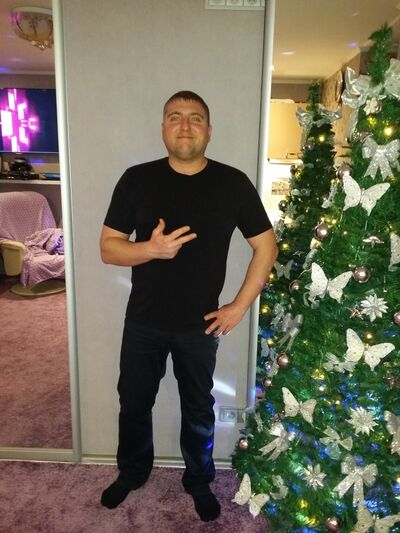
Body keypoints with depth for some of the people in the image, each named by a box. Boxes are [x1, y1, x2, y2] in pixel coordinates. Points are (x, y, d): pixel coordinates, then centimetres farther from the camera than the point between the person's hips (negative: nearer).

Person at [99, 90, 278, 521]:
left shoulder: (233, 183, -7)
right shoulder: (137, 179, -6)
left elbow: (266, 247, -1)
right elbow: (108, 248, -5)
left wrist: (240, 306, -6)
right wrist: (151, 249, -25)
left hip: (200, 324, -1)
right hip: (143, 321, 1)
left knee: (198, 408, 17)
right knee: (134, 403, 18)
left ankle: (199, 480, 43)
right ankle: (132, 472, 46)